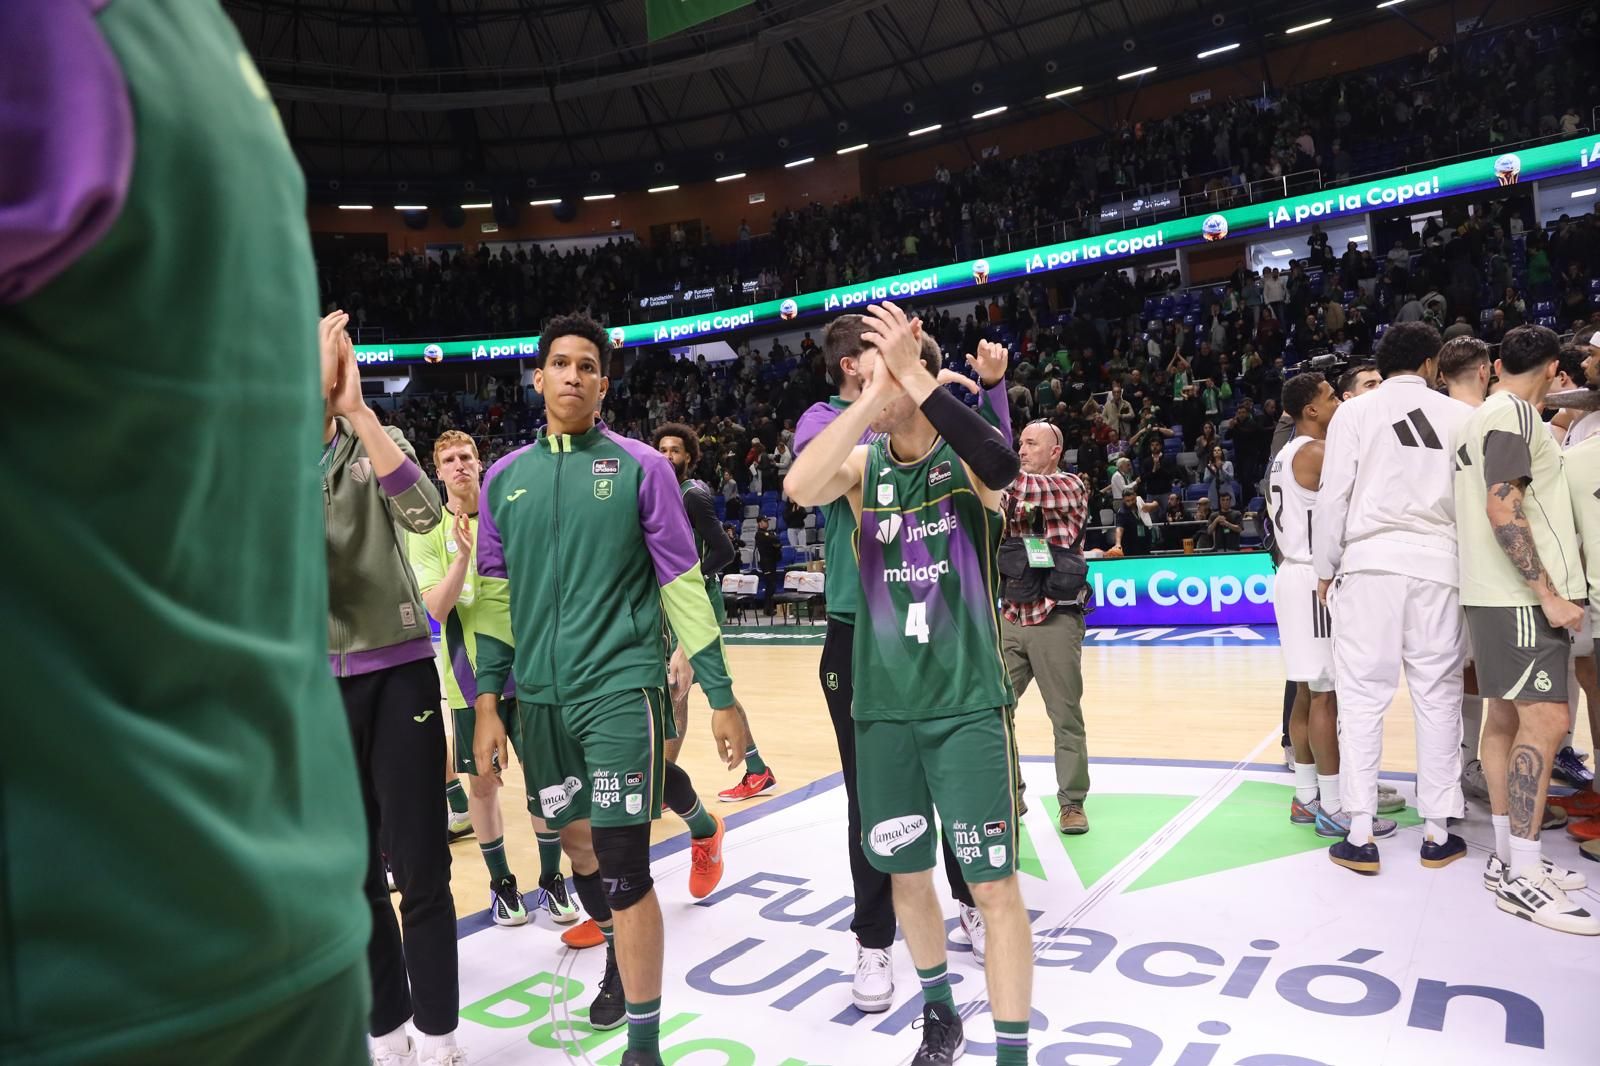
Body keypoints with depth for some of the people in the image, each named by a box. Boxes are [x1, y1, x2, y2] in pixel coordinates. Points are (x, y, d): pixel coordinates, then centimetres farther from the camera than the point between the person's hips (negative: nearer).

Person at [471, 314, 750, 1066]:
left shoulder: (641, 466, -2)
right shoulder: (505, 476, 8)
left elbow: (683, 583, -3)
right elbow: (494, 595, 11)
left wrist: (721, 697, -3)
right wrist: (488, 703, 7)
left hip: (621, 686, -4)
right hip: (541, 698, 4)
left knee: (622, 863, -7)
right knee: (577, 843, 17)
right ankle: (618, 957, 46)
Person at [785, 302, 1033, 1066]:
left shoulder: (964, 458, -4)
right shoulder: (864, 464, 3)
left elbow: (1003, 467, -29)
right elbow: (800, 487, -19)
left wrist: (913, 375, -27)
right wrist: (871, 396, -22)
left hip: (967, 702, -3)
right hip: (883, 705, 3)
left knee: (994, 884, -1)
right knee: (905, 874, 14)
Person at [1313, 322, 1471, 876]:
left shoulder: (1355, 411, 3)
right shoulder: (1461, 415, 9)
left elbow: (1333, 497, -2)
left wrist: (1325, 571, 7)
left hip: (1371, 561, -2)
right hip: (1438, 563, 2)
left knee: (1363, 696, 1)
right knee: (1438, 696, 9)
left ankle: (1359, 835, 2)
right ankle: (1437, 833, 16)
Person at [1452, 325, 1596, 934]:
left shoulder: (1484, 417, 18)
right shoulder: (1514, 415, -11)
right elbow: (1503, 510, -20)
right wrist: (1549, 594, -21)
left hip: (1499, 594, 10)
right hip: (1522, 596, -10)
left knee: (1506, 717, 10)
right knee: (1545, 722, -11)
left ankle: (1508, 859, 16)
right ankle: (1523, 880, -9)